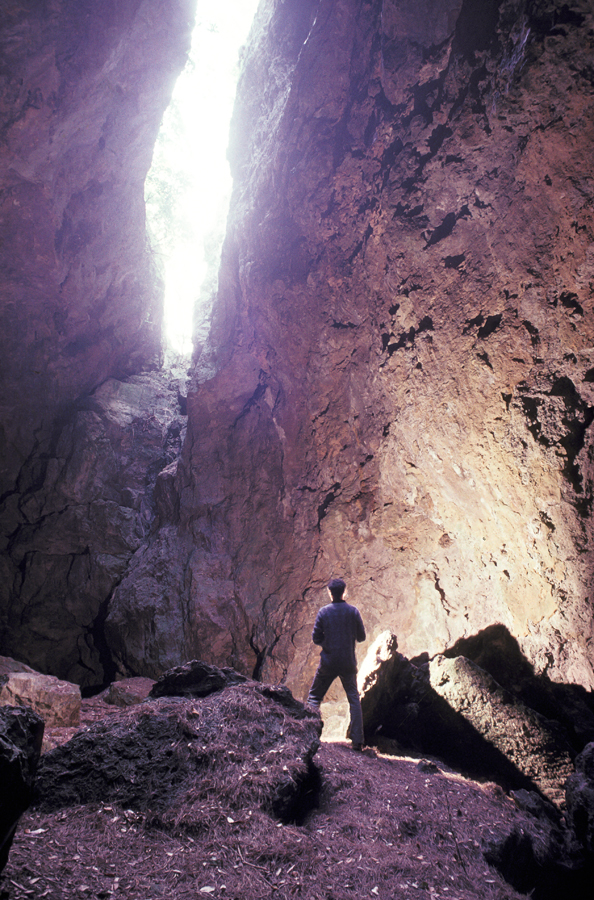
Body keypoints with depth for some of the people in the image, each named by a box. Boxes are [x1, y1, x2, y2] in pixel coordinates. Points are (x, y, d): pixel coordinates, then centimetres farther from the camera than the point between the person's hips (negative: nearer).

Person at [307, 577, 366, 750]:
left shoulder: (323, 612, -8)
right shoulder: (353, 611, -5)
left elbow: (316, 638, -4)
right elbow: (361, 637, 2)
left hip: (328, 662, -1)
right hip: (348, 663, 1)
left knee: (314, 697, 13)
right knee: (354, 699, 12)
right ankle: (358, 740, 9)